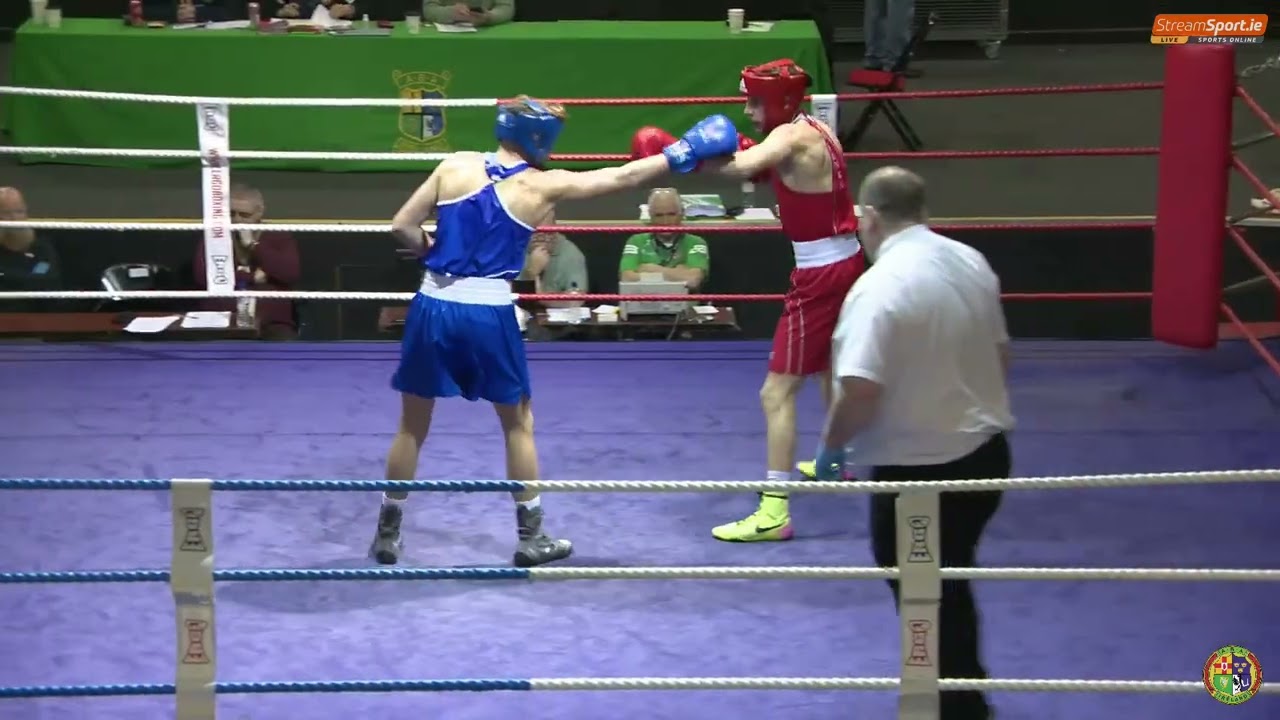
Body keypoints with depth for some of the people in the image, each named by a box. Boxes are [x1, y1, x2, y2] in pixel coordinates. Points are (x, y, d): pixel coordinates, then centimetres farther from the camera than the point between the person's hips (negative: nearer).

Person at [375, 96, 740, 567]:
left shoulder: (455, 166, 3)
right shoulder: (541, 186, -1)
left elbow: (402, 227, 2)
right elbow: (621, 178, 7)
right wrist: (680, 154, 18)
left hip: (433, 307, 2)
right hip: (488, 315, -2)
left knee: (412, 426, 15)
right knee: (518, 424, 17)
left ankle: (387, 534, 22)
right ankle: (531, 537, 23)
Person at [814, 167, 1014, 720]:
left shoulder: (881, 286, -22)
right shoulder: (970, 262, 3)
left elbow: (861, 389, -29)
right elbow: (999, 354, 15)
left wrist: (831, 444, -11)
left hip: (919, 469, -8)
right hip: (986, 451, 8)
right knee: (952, 585, 25)